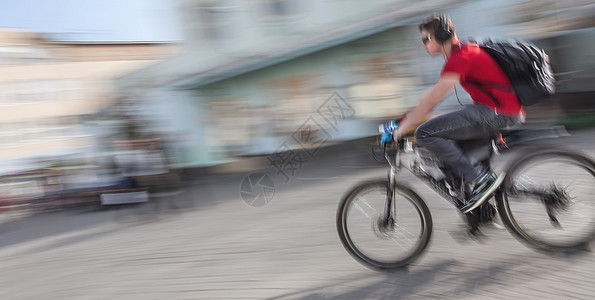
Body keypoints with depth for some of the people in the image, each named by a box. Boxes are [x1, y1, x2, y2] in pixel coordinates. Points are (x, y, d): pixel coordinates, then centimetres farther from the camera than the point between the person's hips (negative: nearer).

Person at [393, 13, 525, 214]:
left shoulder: (460, 57, -14)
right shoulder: (464, 51, 18)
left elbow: (431, 100, -17)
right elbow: (434, 97, 22)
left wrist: (402, 128, -10)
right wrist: (408, 118, 20)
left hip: (497, 114, -10)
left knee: (424, 134, -14)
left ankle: (479, 180, -14)